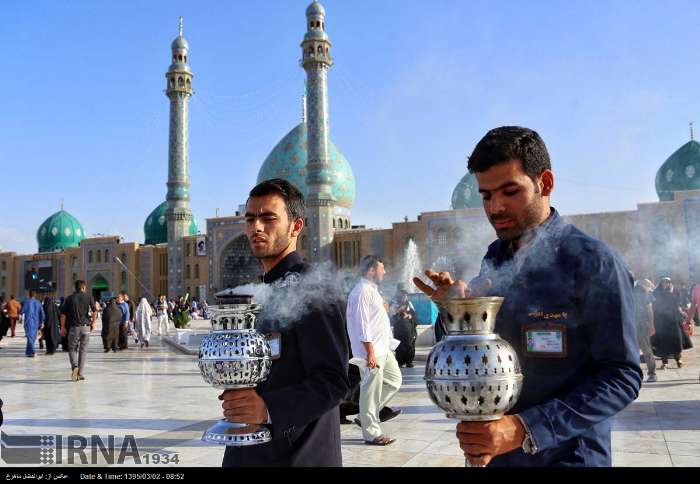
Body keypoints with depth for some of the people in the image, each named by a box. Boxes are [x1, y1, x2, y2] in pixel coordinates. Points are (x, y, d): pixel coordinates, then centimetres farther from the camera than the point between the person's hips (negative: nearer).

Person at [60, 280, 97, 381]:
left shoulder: (69, 298, 4)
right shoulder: (89, 297, 2)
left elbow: (63, 314, 0)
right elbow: (94, 311, -7)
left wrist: (63, 327, 7)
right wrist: (93, 323, 6)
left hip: (73, 327, 0)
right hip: (86, 327, 0)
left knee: (72, 349, 10)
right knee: (83, 350, 9)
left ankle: (74, 366, -16)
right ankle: (81, 373, 8)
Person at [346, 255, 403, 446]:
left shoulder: (372, 290, 17)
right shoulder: (361, 292, -16)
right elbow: (362, 325, -21)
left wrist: (382, 308, 11)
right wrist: (370, 353, -22)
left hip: (383, 349, 11)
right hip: (371, 351, -11)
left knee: (394, 380, 16)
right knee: (371, 392, -2)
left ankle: (367, 414, 25)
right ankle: (372, 433, 9)